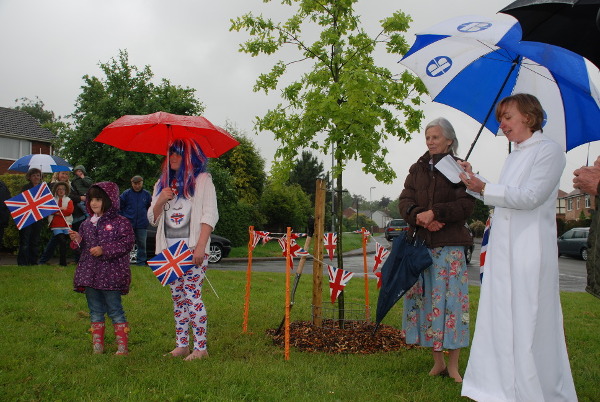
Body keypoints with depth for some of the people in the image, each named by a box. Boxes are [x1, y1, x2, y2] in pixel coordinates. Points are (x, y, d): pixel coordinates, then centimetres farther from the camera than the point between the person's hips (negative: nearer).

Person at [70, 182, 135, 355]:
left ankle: (122, 347, 10)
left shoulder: (120, 222, -8)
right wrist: (77, 240, 0)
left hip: (111, 274, -6)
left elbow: (127, 243, -16)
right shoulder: (87, 223, 13)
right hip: (89, 274, 6)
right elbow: (84, 246, 22)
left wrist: (104, 250, -21)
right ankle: (97, 347, 22)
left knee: (115, 310, 0)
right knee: (95, 311, 13)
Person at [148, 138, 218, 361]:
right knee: (177, 298, 8)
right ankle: (181, 345, 15)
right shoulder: (163, 183, 18)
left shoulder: (202, 180, 2)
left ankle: (200, 347, -3)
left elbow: (210, 216, -6)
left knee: (192, 295, -9)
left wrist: (200, 246, -16)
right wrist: (160, 201, -4)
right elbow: (153, 219, 17)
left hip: (193, 248, -6)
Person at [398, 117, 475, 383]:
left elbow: (466, 206, -6)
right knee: (424, 298, 3)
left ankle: (453, 365, 7)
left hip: (450, 244, -3)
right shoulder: (417, 169, 15)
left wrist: (434, 213, -18)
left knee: (450, 299, -4)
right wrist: (420, 217, -15)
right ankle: (437, 362, 15)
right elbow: (405, 202, 5)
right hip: (420, 242, 4)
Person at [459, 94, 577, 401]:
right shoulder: (514, 155, 19)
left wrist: (484, 188, -19)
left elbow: (530, 196, -16)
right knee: (501, 317, 9)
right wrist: (475, 181, 13)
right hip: (503, 247, 8)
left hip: (530, 248, -8)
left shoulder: (548, 150, -6)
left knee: (529, 322, -5)